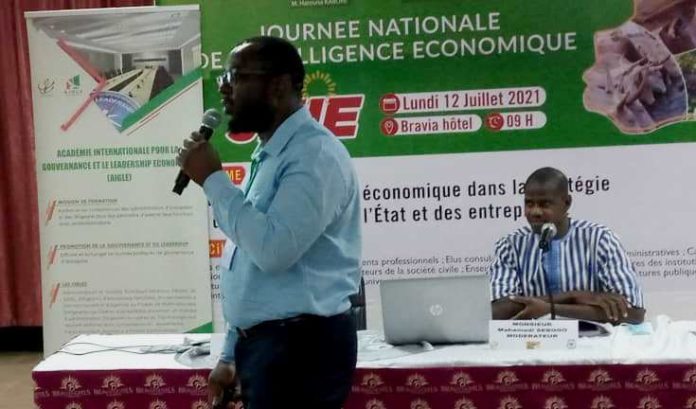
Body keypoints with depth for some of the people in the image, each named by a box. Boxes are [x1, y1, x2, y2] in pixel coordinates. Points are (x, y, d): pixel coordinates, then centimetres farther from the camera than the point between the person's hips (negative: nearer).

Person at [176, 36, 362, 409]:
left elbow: (274, 249, -27)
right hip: (263, 344, 9)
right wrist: (232, 355, 19)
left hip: (300, 347, -9)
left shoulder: (315, 153, -15)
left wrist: (212, 179, -16)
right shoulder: (267, 156, 15)